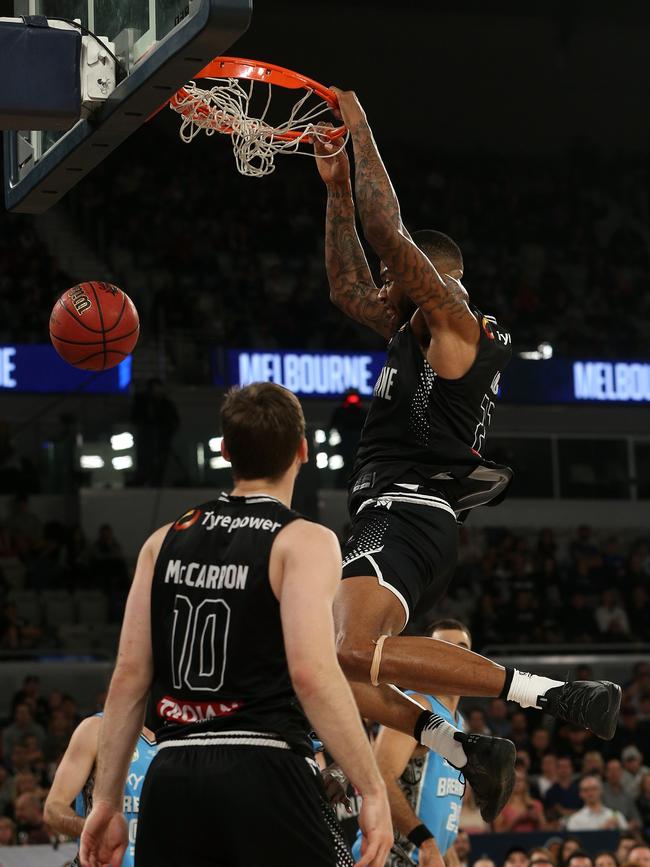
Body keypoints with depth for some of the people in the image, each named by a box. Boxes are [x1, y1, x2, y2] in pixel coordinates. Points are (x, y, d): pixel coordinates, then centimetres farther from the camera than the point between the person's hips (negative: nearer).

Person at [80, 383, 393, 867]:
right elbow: (312, 674, -16)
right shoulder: (304, 542, -3)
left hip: (172, 778, 5)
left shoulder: (166, 541, 12)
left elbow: (129, 677, 10)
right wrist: (373, 791, -13)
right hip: (266, 773, -5)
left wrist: (108, 801, 15)